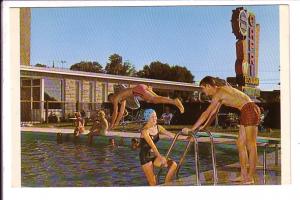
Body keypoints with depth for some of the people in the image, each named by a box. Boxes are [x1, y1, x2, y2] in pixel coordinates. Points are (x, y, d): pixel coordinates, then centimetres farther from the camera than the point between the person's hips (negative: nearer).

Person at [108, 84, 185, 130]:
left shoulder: (116, 97, 11)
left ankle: (175, 101, -34)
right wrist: (116, 122, 41)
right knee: (155, 99, 9)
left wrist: (112, 124, 15)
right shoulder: (122, 98, 34)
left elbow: (115, 112, 8)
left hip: (139, 89, -8)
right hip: (142, 87, 8)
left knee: (154, 99, -21)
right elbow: (121, 111, 39)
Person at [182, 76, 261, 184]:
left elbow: (206, 113, -17)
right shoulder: (220, 91, 16)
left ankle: (250, 178, -2)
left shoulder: (218, 93, -13)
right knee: (240, 144, 10)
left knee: (251, 145, -6)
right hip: (246, 112, 10)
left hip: (250, 110, -10)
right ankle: (244, 175, 14)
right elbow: (214, 112, 24)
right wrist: (204, 126, 23)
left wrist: (192, 129, -15)